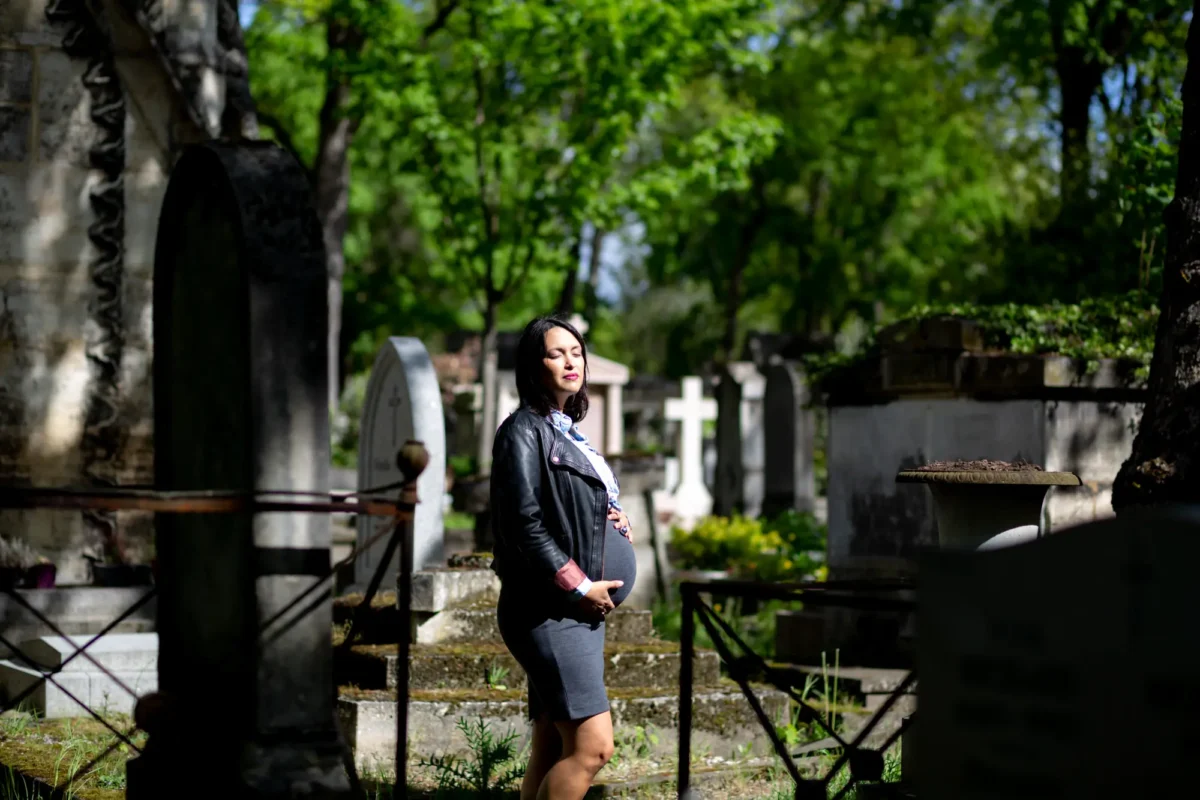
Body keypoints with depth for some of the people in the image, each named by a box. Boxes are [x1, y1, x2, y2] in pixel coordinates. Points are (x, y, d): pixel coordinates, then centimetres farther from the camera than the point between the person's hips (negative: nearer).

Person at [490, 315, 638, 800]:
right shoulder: (524, 431, -7)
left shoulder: (569, 433, 19)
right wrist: (577, 586, -15)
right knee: (592, 744, -17)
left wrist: (614, 519, 5)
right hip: (548, 610, -9)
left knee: (553, 750, 6)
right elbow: (524, 523, -16)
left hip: (581, 611, 9)